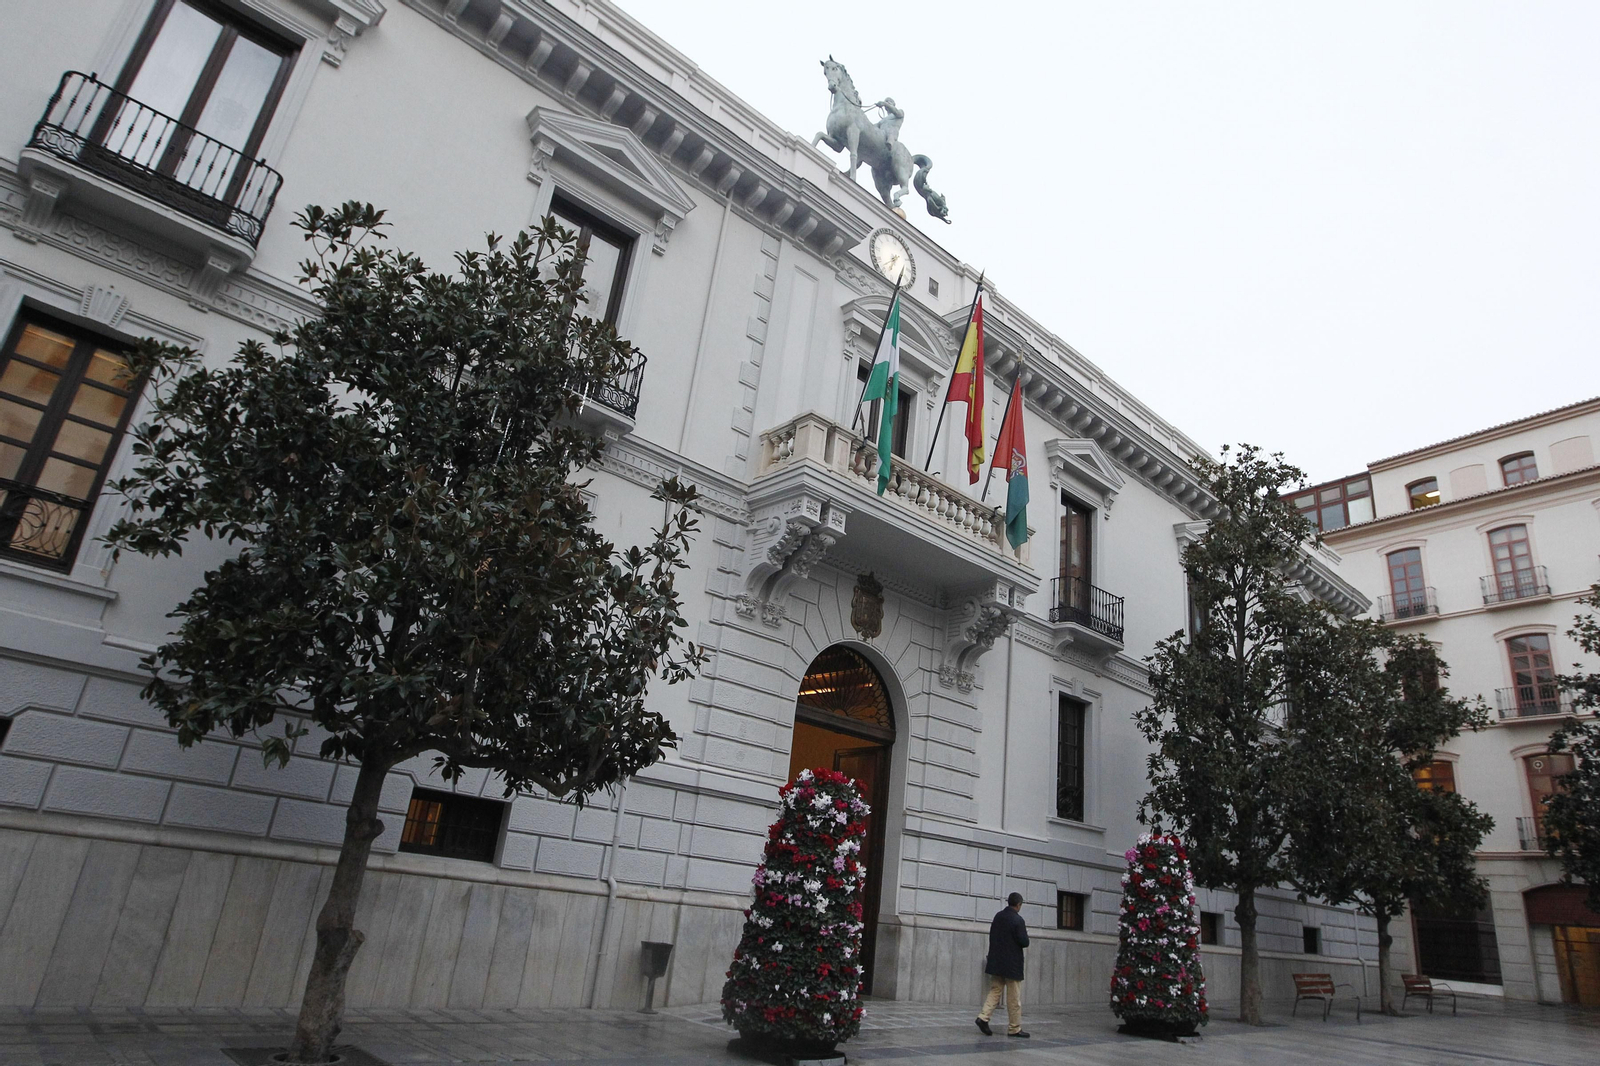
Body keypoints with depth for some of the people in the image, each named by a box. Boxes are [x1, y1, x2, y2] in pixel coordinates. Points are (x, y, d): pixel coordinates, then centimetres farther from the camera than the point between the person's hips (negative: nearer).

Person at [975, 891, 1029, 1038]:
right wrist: (1024, 933, 4)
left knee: (995, 991, 11)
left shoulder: (998, 916, 6)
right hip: (1012, 964, -6)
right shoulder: (1018, 920, -15)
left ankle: (984, 1017, -4)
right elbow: (1024, 942, -15)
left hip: (996, 963, 6)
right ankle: (1014, 1029, 10)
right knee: (1014, 998, 4)